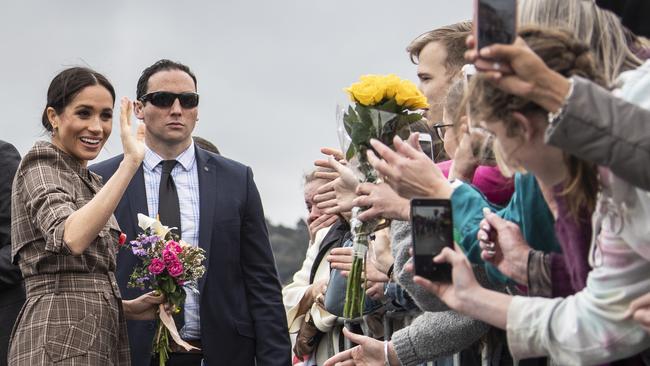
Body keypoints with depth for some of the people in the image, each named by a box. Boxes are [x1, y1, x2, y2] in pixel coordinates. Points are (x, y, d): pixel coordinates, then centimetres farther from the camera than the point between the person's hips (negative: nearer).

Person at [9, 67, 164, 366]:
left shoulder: (88, 181, 19)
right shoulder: (41, 165, -5)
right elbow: (71, 239, -27)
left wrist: (128, 307, 7)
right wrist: (130, 161, -26)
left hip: (99, 339, 8)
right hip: (61, 341, -8)